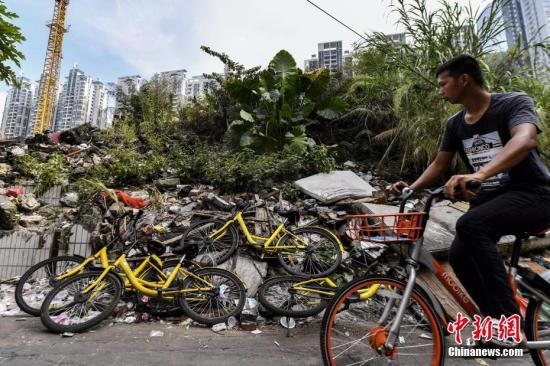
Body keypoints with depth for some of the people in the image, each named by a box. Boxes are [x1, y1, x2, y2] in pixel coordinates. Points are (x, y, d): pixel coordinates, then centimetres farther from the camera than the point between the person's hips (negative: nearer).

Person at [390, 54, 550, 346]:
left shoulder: (515, 102, -12)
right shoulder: (455, 124, 6)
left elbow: (525, 139, -33)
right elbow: (439, 164, 8)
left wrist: (479, 174, -51)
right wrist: (411, 188, -10)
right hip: (489, 198, 6)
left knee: (469, 224, -33)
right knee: (459, 256, -12)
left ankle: (509, 318, -19)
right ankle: (497, 321, 10)